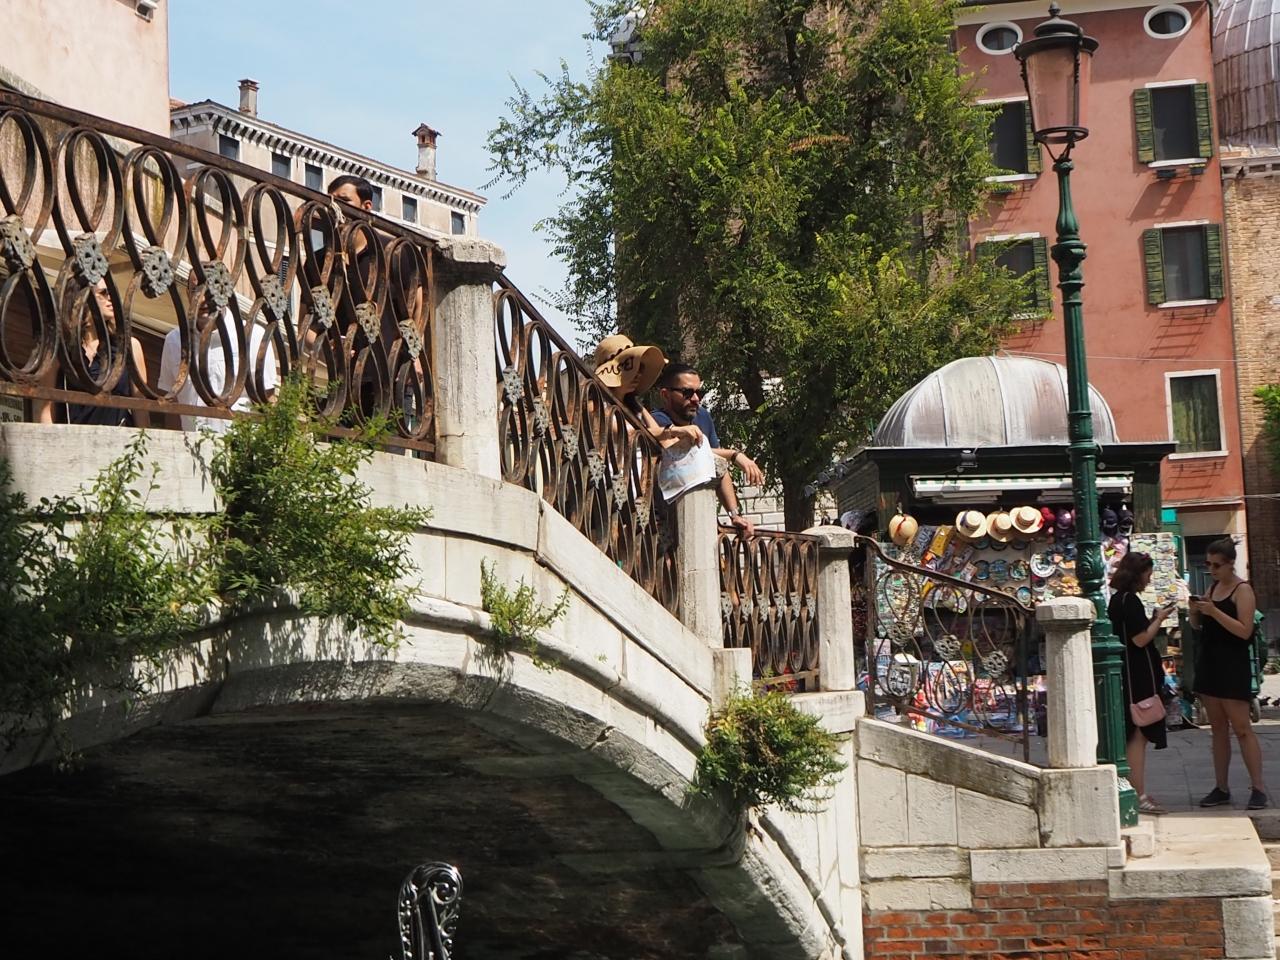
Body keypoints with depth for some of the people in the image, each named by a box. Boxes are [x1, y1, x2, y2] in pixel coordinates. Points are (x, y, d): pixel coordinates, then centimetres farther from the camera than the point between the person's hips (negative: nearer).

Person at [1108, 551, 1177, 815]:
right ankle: (1139, 796, -7)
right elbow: (1141, 639, -19)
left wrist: (1153, 619, 13)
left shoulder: (1117, 600, 13)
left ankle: (1136, 792, 20)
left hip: (1128, 675, 10)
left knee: (1134, 734, 14)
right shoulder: (1130, 601, -17)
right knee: (1139, 734, -8)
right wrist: (1159, 619, -8)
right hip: (1139, 675, -10)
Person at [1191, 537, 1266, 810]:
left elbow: (1245, 631, -18)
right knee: (1218, 730, 10)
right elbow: (1198, 625, 19)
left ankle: (1258, 788, -5)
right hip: (1209, 663, 8)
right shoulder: (1213, 588, 13)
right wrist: (1195, 611, -2)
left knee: (1242, 729, -8)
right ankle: (1221, 789, 14)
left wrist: (1214, 612, -24)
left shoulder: (1242, 590, -9)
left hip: (1233, 666, -7)